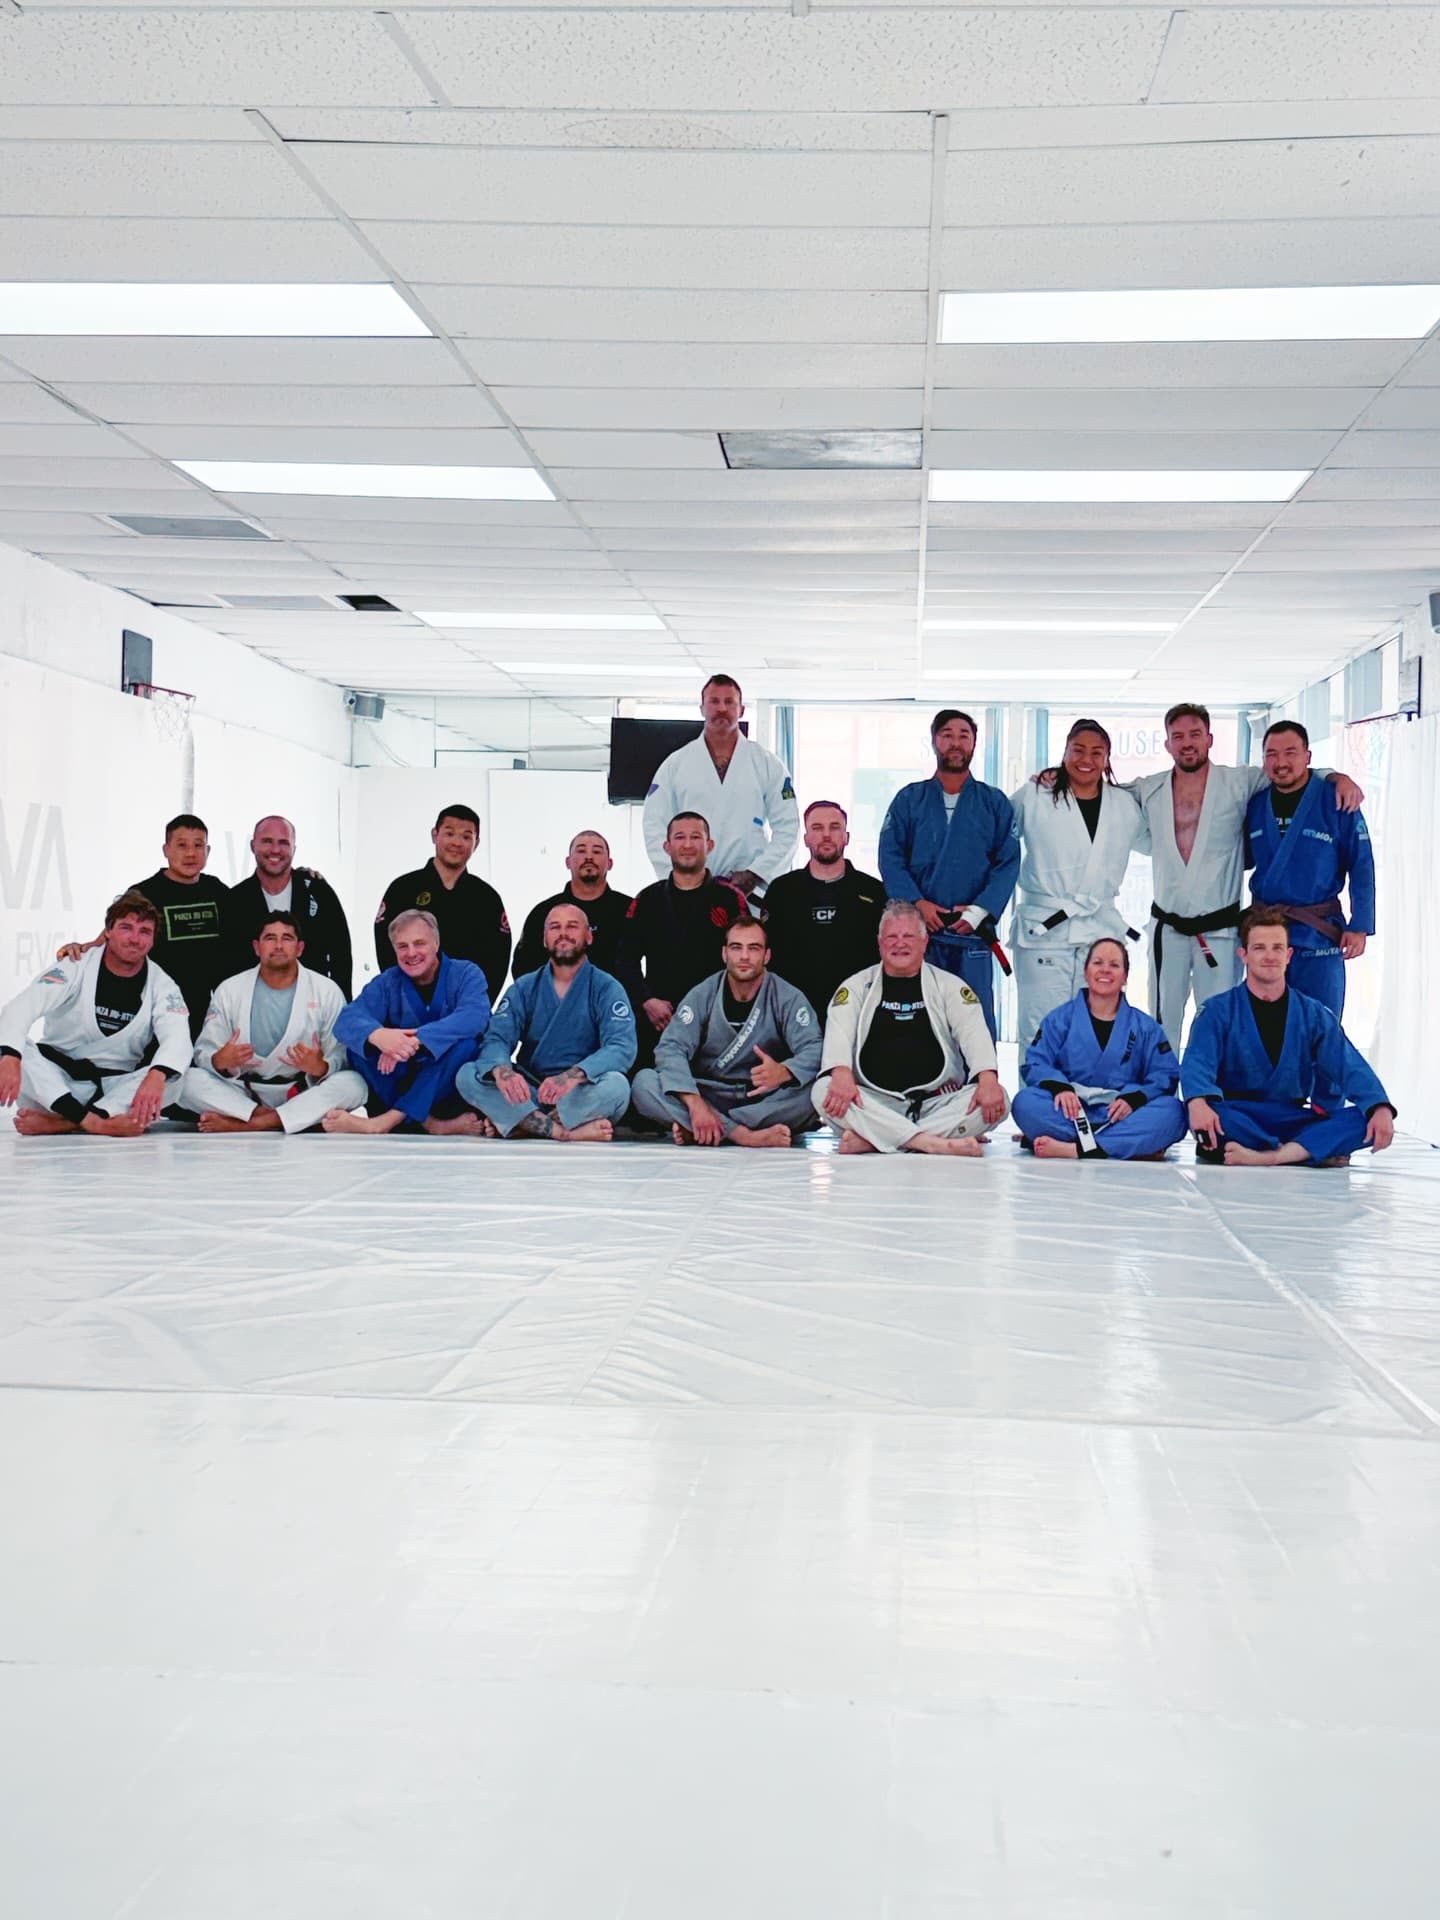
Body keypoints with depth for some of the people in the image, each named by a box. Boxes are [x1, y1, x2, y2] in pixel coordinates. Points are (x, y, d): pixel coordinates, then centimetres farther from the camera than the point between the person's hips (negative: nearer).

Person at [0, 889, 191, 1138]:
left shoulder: (161, 986, -3)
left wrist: (156, 1077, -46)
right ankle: (94, 1122, -39)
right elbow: (23, 1006, -23)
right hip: (54, 1080, -1)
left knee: (172, 1077, -28)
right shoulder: (77, 967, -7)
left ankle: (59, 1123, -35)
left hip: (115, 1088, 1)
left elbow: (177, 1038, -22)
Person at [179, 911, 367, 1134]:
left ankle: (241, 1125, -31)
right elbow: (203, 1054, 3)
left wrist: (319, 1067, -25)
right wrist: (219, 1061, -22)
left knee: (354, 1084, -30)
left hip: (303, 1094, 0)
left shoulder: (327, 991, 3)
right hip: (243, 1094, 0)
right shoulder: (229, 990, 6)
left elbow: (341, 1059, -1)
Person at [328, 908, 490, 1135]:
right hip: (404, 1081, 2)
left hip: (451, 1086, -2)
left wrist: (416, 1040, -40)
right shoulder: (386, 982, 2)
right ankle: (430, 1124, -32)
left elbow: (475, 1017, -27)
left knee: (464, 1044, -32)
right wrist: (377, 1035, -41)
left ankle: (387, 1121, -37)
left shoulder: (465, 974, -4)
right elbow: (348, 1019, -16)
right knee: (359, 1046, -21)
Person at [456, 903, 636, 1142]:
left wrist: (573, 1076, -35)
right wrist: (502, 1071, -29)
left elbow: (622, 1048, -15)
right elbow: (496, 1038, -3)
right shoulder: (525, 988, 11)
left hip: (581, 1096, -2)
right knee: (467, 1075, -21)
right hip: (527, 1097, 3)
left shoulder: (606, 988, 1)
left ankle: (518, 1125, -23)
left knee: (615, 1085, -34)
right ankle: (565, 1131, -31)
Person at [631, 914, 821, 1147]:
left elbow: (814, 1049, -14)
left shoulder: (788, 998, -2)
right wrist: (695, 1104, -32)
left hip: (765, 1100, 0)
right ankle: (743, 1134, -35)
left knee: (815, 1091, -32)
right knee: (644, 1082, -25)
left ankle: (697, 1130, -30)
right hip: (708, 1095, 0)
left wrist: (784, 1072, -40)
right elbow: (670, 1048, -14)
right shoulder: (702, 996, -1)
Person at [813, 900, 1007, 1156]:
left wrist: (988, 1079, -25)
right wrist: (842, 1074, -30)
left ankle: (870, 1139, -34)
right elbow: (839, 1032, -6)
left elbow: (973, 1033, -4)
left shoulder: (949, 986, 11)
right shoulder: (857, 986, 10)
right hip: (874, 1103, -1)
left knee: (997, 1099, -27)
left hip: (938, 1103, 1)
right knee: (824, 1091, -29)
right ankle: (930, 1142, -40)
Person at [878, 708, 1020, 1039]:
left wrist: (979, 911, -12)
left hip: (973, 932, 0)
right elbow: (890, 858, 3)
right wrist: (916, 903, -12)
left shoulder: (995, 802, 9)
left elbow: (1008, 862, 2)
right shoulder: (909, 799, 9)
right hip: (919, 928, 0)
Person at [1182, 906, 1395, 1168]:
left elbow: (1349, 1066, 0)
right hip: (1237, 1119, -3)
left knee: (1365, 1119, -24)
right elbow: (1197, 1063, -13)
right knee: (1206, 1114, -38)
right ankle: (1311, 1151, -29)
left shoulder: (1314, 1015, 12)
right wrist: (1198, 1102, -38)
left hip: (1294, 1121, 3)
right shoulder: (1218, 1011, 3)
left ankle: (1269, 1156, -39)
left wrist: (1381, 1108, -22)